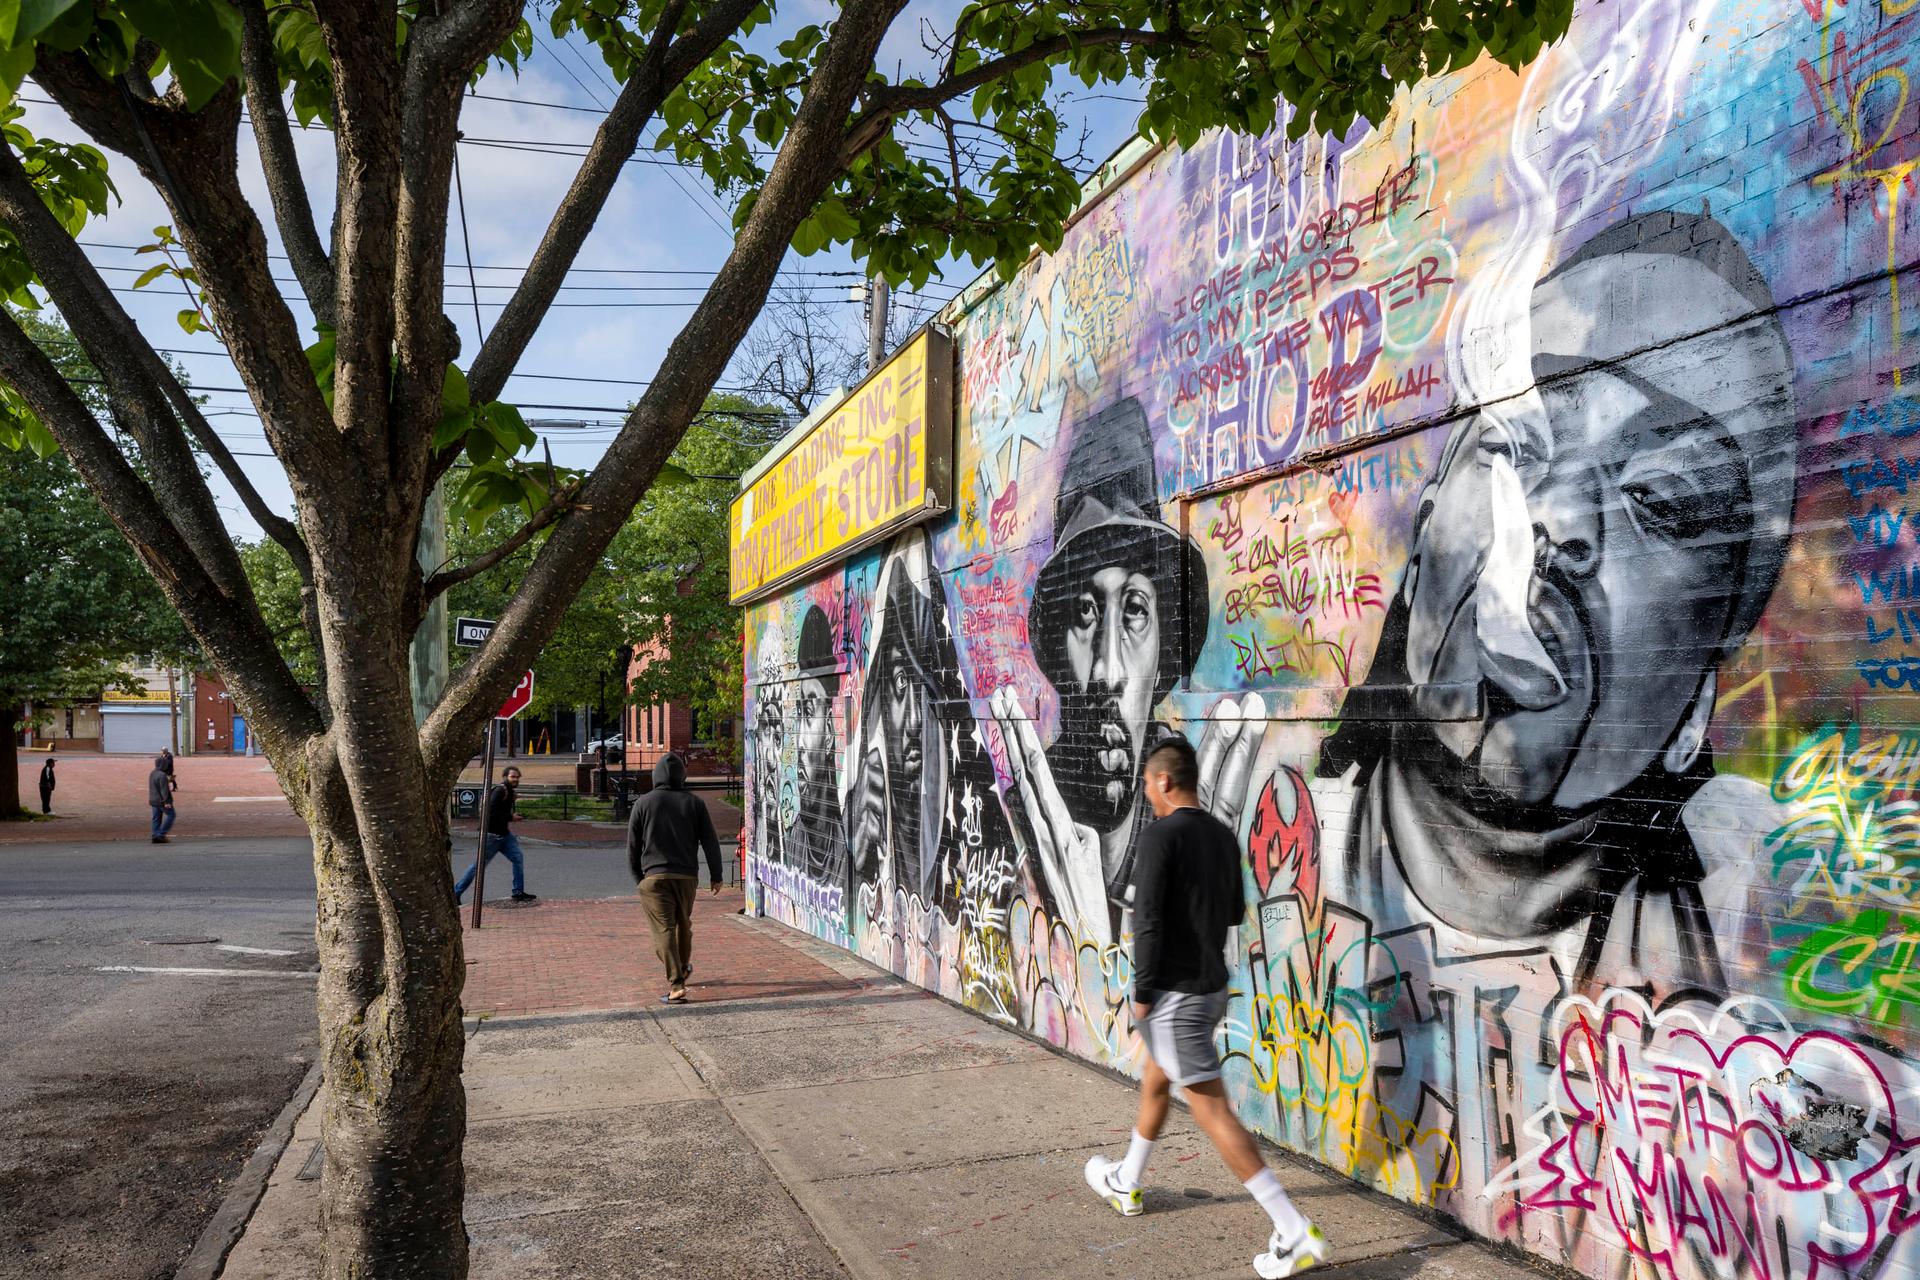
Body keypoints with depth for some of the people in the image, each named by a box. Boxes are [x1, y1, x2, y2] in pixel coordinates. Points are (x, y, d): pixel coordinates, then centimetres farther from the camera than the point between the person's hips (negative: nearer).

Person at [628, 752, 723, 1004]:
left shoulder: (644, 803, 1)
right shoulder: (694, 802, 4)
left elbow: (633, 846, 3)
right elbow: (710, 842, 3)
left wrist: (637, 877, 13)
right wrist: (715, 876, 9)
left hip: (654, 876, -2)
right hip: (687, 876, 3)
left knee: (664, 929, -5)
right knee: (683, 923, 22)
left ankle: (676, 984, -13)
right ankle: (683, 968, 41)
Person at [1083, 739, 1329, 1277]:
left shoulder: (1160, 836, -18)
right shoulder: (1223, 835, 6)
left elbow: (1148, 920, -22)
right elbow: (1235, 912, 15)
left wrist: (1142, 990, -13)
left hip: (1175, 991, -9)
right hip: (1213, 985, 9)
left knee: (1211, 1109, -5)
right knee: (1154, 1080, 25)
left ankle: (1295, 1232, -6)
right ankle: (1126, 1182, 43)